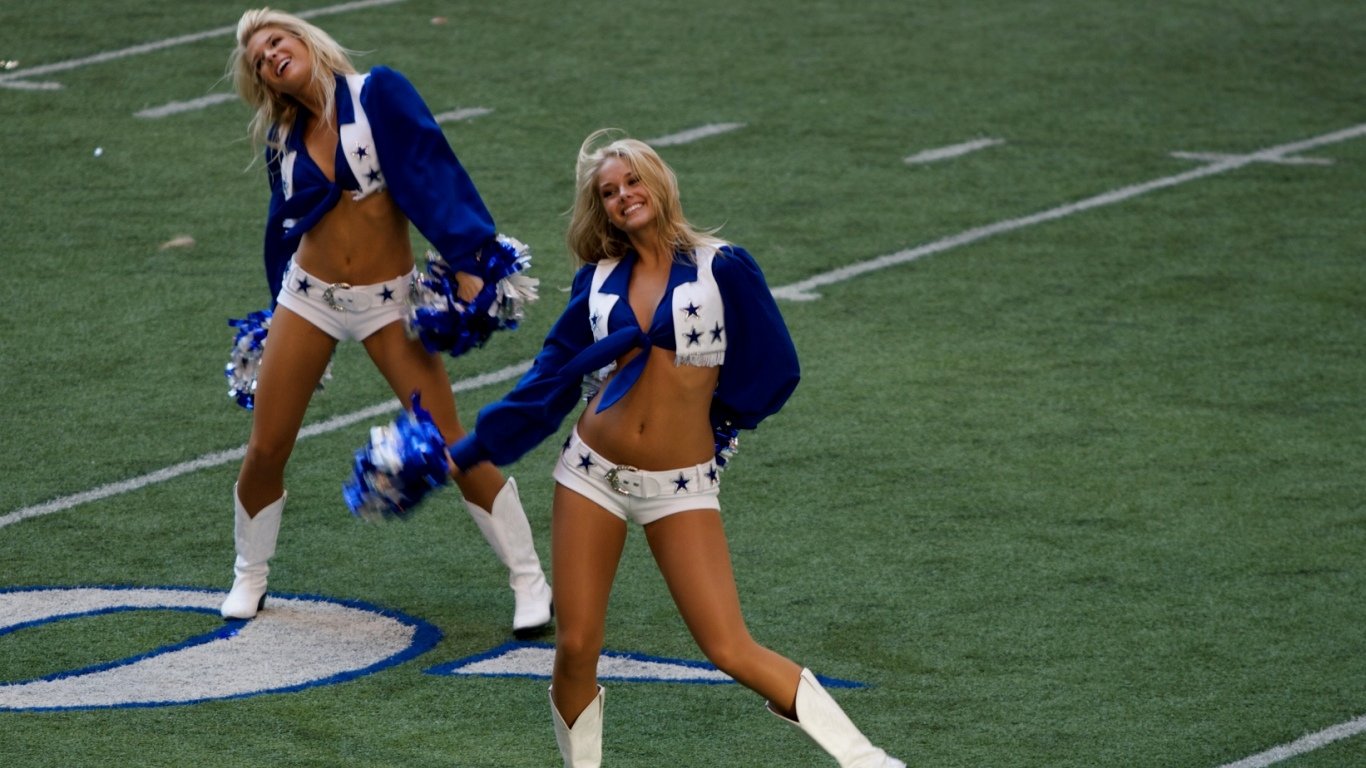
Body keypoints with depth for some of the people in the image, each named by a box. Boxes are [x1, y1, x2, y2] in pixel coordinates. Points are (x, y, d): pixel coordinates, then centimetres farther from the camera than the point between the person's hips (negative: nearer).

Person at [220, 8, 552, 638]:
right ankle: (248, 580, 25)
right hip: (308, 297, 4)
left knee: (452, 447, -7)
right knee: (266, 449, 3)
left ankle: (530, 582, 3)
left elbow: (435, 176, -17)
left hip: (386, 302, -4)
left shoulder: (378, 94, -9)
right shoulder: (284, 138, 5)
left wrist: (468, 263, -26)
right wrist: (276, 312, 21)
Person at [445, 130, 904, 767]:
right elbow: (552, 378, 14)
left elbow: (774, 370, 2)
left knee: (731, 652, -12)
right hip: (593, 474, 3)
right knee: (575, 649, -1)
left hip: (680, 489, -3)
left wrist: (704, 417, 7)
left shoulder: (720, 267, -2)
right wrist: (469, 450, 14)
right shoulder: (599, 279, 7)